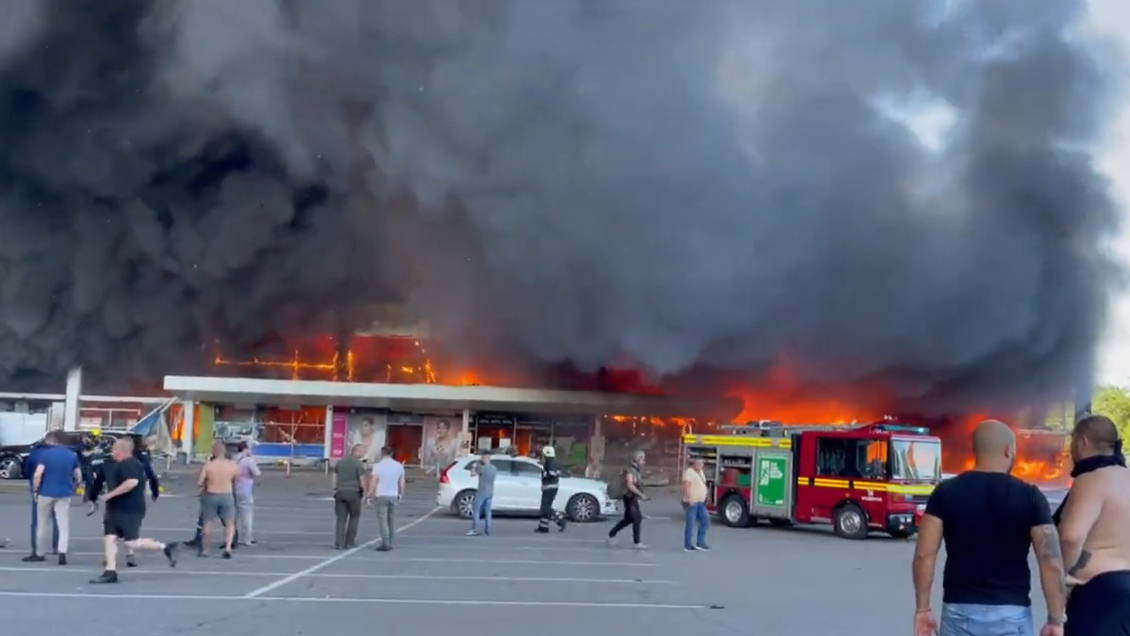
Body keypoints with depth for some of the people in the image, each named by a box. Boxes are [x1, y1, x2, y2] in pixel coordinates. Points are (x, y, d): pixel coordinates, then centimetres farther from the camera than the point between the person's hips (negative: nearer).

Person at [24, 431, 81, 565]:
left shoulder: (45, 454, -6)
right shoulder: (72, 455, 7)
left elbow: (37, 475, -16)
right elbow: (79, 477, 8)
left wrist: (35, 490, -5)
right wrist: (73, 488, 21)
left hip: (46, 493, -2)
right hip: (64, 494, 2)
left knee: (43, 525, 11)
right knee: (64, 525, 0)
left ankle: (39, 554, 21)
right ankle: (62, 554, -12)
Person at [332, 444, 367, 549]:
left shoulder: (340, 462, 11)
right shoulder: (359, 464, -8)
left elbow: (335, 478, 12)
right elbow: (362, 481, -10)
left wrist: (335, 489, 18)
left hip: (340, 492, 5)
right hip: (354, 493, -5)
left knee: (341, 518, 6)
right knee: (354, 517, 10)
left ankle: (338, 543, -1)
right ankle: (349, 542, 10)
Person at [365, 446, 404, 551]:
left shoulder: (378, 466, -7)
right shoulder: (399, 466, 5)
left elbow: (373, 482, -9)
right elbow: (401, 482, 6)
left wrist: (369, 494, -1)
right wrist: (401, 494, 19)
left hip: (381, 496, -4)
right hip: (394, 495, 4)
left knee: (382, 520, -3)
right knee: (392, 520, 12)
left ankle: (385, 543, -9)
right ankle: (390, 543, 16)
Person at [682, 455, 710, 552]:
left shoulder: (700, 472, 15)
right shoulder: (689, 472, -15)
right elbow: (686, 486, -25)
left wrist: (705, 498, 22)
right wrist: (689, 499, -31)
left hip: (700, 502, 9)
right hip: (692, 503, -9)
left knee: (705, 521, 8)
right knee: (690, 524, -3)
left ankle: (700, 543, 15)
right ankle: (687, 545, 5)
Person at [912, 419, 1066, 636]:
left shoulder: (946, 492, -1)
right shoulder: (1030, 497, -4)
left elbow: (924, 555, -4)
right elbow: (1051, 562, -8)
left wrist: (922, 608, 4)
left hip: (959, 610, 1)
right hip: (1011, 613, -1)